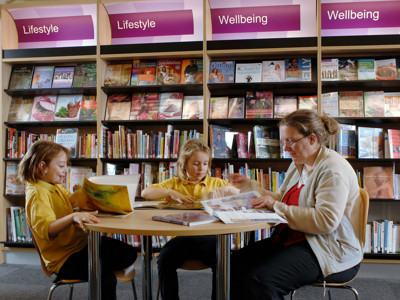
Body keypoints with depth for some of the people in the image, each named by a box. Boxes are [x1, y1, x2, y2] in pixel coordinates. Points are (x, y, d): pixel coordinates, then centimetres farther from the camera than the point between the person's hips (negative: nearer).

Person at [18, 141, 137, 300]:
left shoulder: (55, 187, 8)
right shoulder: (38, 194, -22)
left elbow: (71, 201, 29)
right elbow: (46, 230, -38)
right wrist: (73, 217, -53)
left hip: (81, 242, 10)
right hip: (63, 258, -10)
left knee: (128, 254, 4)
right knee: (107, 278, -29)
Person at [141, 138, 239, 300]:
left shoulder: (215, 183, 21)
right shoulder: (174, 183, 18)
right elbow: (145, 193, 6)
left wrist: (226, 189, -3)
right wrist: (171, 193, -7)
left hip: (208, 237, 0)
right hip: (182, 236, 0)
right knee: (165, 258, -27)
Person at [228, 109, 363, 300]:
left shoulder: (333, 169, -14)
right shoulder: (298, 165, 14)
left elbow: (326, 221, -25)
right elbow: (280, 199, 23)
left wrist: (277, 206, -22)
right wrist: (250, 186, 12)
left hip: (332, 253, -9)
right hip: (296, 240, 9)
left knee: (260, 279, -29)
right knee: (235, 263, -9)